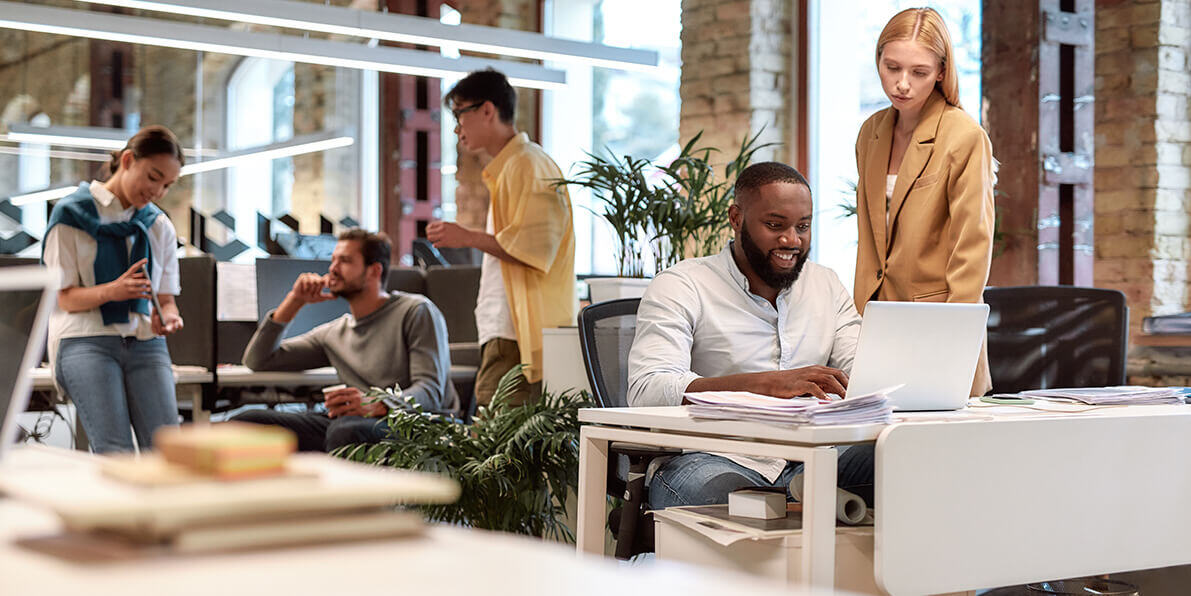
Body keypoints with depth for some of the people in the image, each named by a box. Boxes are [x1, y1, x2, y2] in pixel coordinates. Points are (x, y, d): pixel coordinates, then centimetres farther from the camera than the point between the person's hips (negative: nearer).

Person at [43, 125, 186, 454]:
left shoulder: (159, 226, 18)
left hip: (145, 343, 4)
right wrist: (112, 291, -21)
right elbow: (63, 297, -1)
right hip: (85, 343, -4)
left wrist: (167, 317, -8)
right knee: (116, 453, -24)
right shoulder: (72, 214, 4)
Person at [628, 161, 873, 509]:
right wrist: (768, 383, -26)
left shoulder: (826, 285, 20)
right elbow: (646, 390, -15)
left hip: (806, 462, 4)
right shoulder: (680, 287, 1)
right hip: (713, 460, -4)